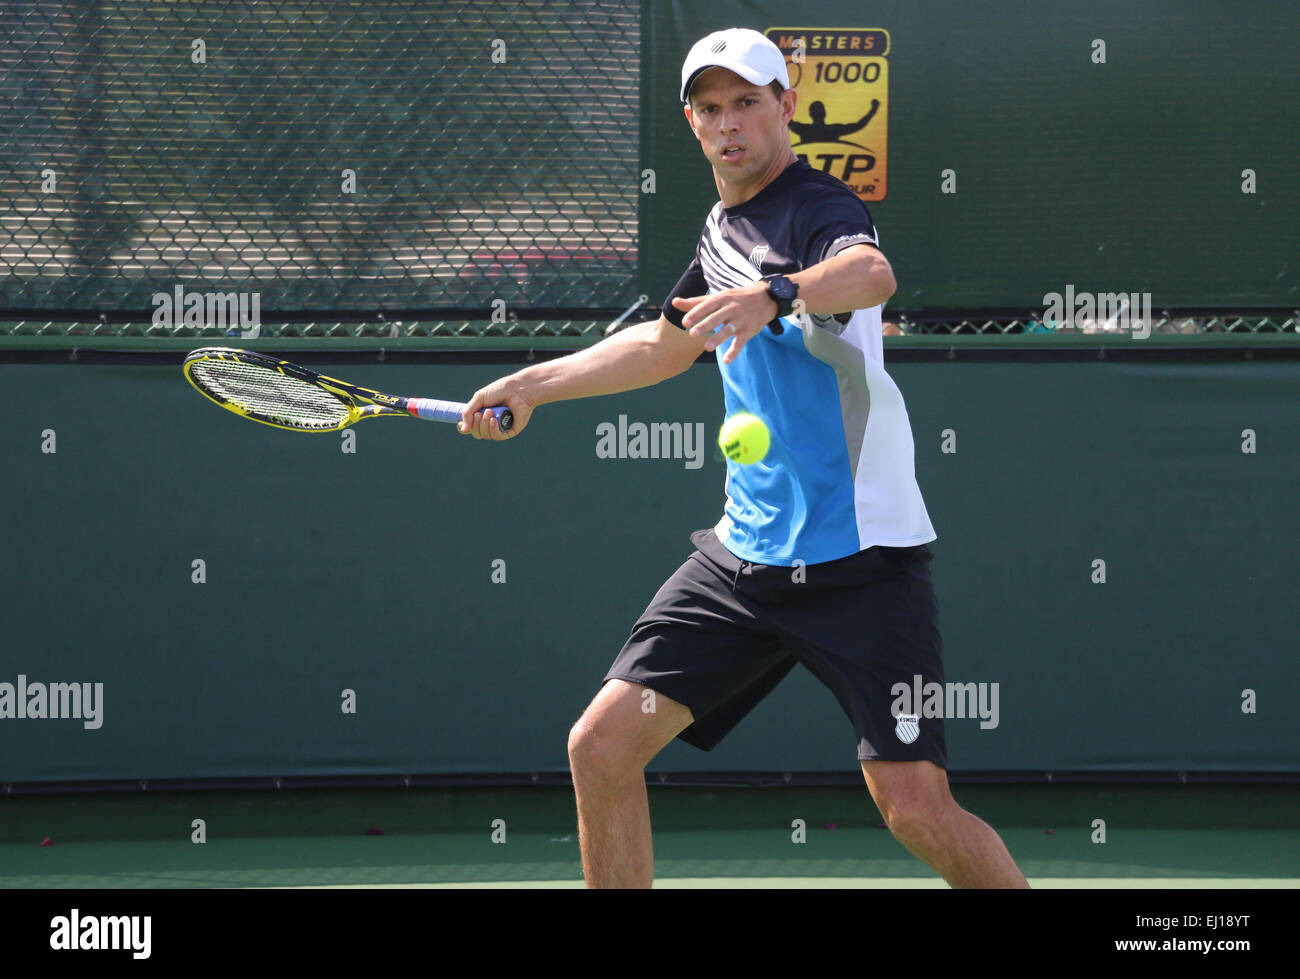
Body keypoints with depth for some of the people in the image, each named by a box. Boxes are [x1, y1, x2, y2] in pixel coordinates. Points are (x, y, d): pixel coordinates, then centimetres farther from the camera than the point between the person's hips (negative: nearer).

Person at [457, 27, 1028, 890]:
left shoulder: (817, 207, -11)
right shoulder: (722, 234, 15)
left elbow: (871, 273, -36)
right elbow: (666, 346, 35)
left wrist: (775, 295, -55)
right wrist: (533, 385, 39)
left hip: (861, 557, -8)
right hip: (746, 553, 8)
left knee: (915, 808, -15)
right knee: (602, 747, -2)